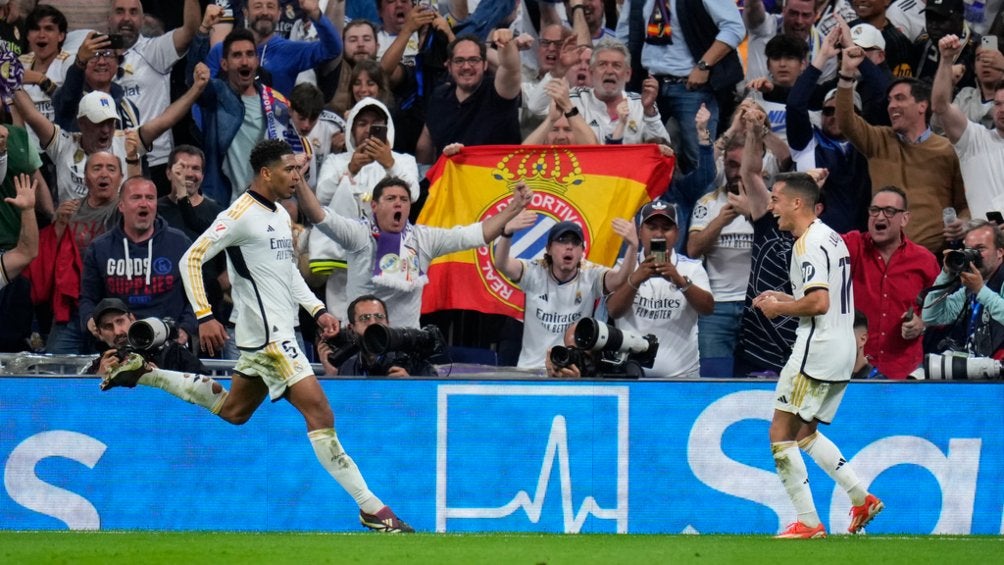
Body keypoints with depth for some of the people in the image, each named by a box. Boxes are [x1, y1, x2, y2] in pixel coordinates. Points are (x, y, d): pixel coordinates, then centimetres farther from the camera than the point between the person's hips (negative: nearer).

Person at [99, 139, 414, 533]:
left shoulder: (281, 216, 14)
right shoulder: (242, 214, -13)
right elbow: (191, 259, -13)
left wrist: (317, 310, 17)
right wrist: (204, 316, -19)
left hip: (277, 330, 10)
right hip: (268, 333, -10)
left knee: (232, 411, 20)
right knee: (320, 414, -12)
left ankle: (141, 373, 27)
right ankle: (370, 508, -14)